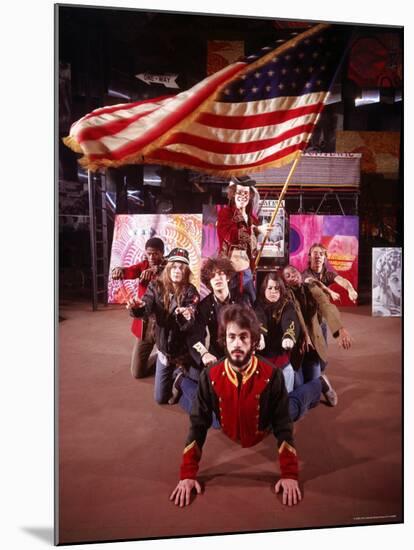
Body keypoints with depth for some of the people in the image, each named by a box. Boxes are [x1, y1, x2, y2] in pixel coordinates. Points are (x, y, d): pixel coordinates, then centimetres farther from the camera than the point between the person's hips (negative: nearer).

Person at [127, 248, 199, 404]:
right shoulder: (156, 286, -9)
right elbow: (146, 309, -23)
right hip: (163, 349, 3)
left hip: (183, 350, -3)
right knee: (160, 398, 15)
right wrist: (137, 308, -46)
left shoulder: (190, 291, -18)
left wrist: (186, 316, -53)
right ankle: (175, 376, 45)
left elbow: (189, 323, -29)